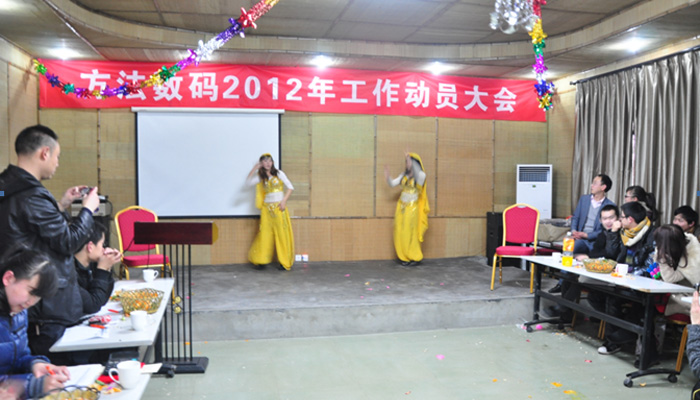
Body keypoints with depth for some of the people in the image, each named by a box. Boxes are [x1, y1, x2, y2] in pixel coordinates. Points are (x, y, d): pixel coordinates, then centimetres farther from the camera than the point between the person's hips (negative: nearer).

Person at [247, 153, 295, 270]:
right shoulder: (260, 177, 10)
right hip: (267, 207, 2)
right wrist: (254, 168, -6)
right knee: (265, 233, -1)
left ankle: (285, 262, 3)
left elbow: (290, 187, 1)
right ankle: (261, 260, 9)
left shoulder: (278, 173, 3)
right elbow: (249, 182, -5)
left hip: (279, 207, -2)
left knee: (282, 234, -2)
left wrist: (284, 201, -9)